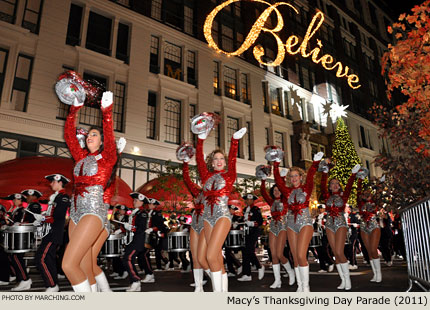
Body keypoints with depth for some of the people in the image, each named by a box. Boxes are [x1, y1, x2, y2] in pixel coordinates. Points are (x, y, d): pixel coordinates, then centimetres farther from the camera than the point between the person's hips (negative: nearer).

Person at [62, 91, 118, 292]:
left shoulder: (107, 158, 2)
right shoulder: (82, 157, 18)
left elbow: (109, 136, -14)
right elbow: (69, 136, 15)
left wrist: (106, 111, -19)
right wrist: (74, 110, 12)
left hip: (94, 211, -7)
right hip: (76, 213, 7)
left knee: (69, 265, -17)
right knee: (86, 269, 8)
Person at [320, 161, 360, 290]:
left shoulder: (343, 196, 8)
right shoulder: (327, 196, 11)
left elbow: (349, 185, -3)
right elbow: (322, 185, 1)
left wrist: (353, 173, -10)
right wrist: (325, 172, -3)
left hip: (341, 223, -3)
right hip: (330, 224, 3)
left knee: (339, 252, -14)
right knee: (336, 254, 2)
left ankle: (347, 278, 1)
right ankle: (343, 280, 10)